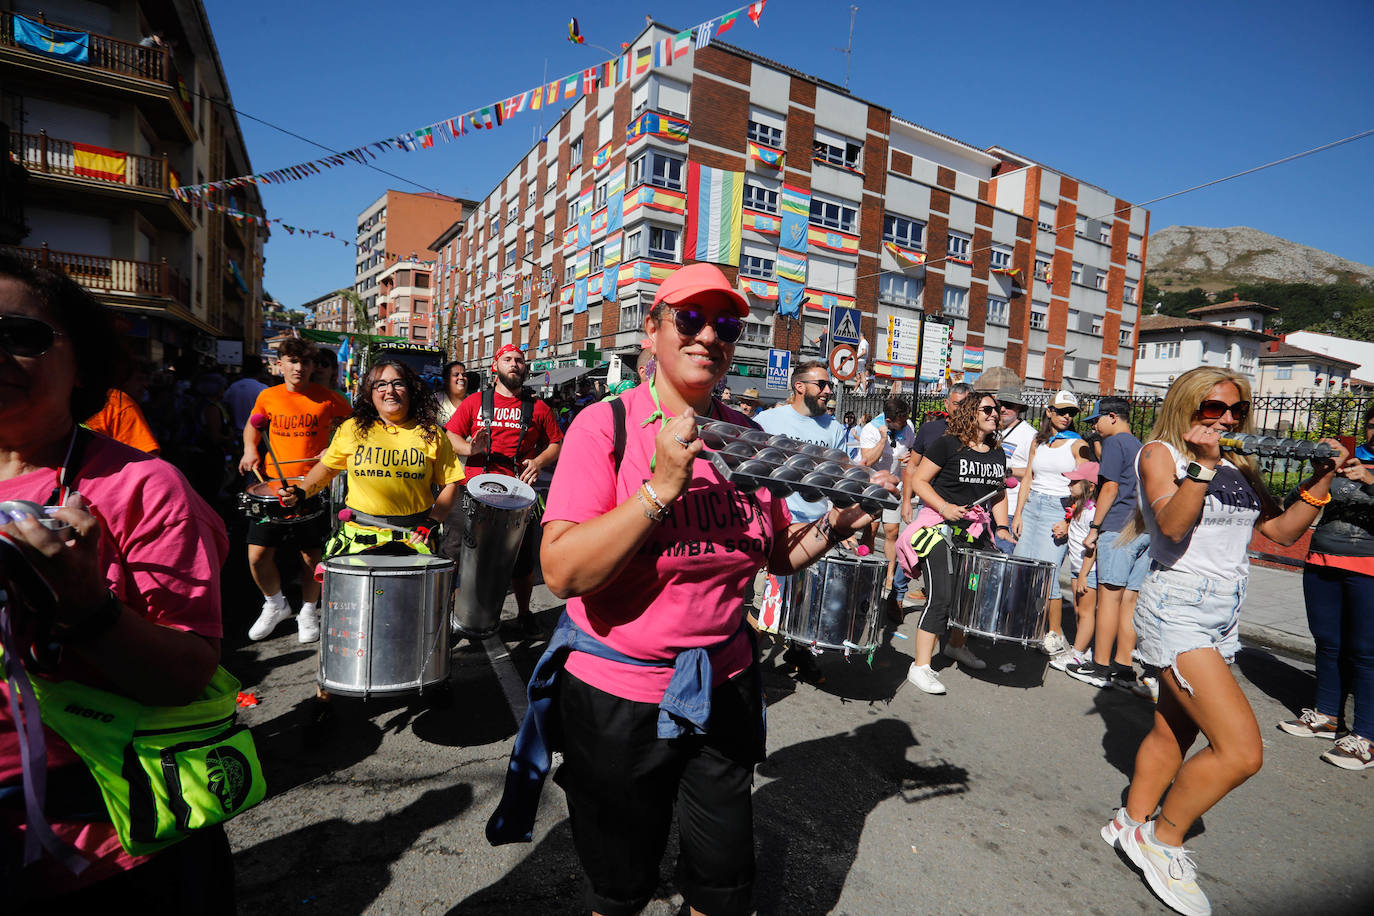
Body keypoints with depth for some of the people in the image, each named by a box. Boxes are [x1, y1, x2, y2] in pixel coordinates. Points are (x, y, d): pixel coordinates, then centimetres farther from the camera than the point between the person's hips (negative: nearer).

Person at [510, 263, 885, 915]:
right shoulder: (605, 425, -15)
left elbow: (778, 554, 9)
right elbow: (562, 572, -24)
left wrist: (835, 524, -9)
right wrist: (663, 486, -30)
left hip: (723, 689, 4)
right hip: (615, 695, -3)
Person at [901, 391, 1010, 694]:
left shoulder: (997, 455, 13)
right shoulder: (948, 445, -7)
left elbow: (998, 495, 22)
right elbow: (919, 481, -8)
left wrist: (1002, 527, 8)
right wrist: (944, 507, -20)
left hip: (976, 529, 7)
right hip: (940, 526, -7)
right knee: (942, 596, -14)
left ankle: (956, 645, 39)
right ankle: (920, 667, -7)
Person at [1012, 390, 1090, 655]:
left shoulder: (1077, 444, -2)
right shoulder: (1038, 442, 13)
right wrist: (1018, 514, 7)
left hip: (1059, 509, -5)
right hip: (1032, 506, 5)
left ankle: (1056, 635, 5)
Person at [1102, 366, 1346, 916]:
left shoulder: (1239, 465, 13)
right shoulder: (1160, 453, -6)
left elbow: (1282, 531, 14)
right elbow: (1172, 525, -20)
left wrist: (1321, 481, 4)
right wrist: (1203, 463, -27)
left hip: (1224, 616, 7)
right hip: (1176, 609, -7)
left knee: (1172, 734, 16)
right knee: (1241, 750, -12)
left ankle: (1131, 825, 32)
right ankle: (1162, 839, 7)